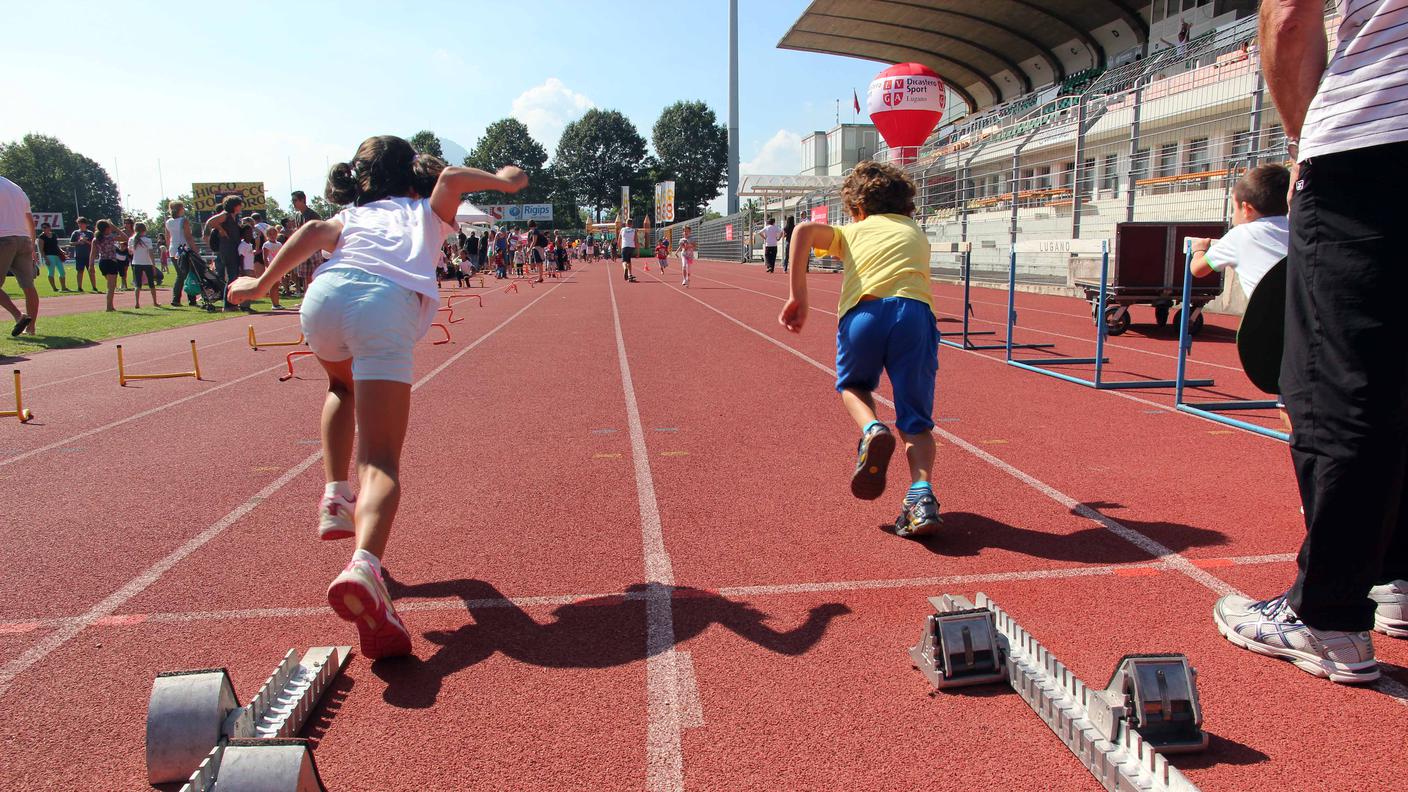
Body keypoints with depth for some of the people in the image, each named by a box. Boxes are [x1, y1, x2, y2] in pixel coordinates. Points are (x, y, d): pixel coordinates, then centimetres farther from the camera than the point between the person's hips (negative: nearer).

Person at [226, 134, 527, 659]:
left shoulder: (352, 215, 36)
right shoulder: (427, 211, 33)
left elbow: (316, 231, 16)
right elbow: (451, 177, 13)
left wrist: (263, 284, 16)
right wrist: (500, 180, 26)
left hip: (326, 296, 4)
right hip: (387, 308, -3)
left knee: (344, 385, 39)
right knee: (381, 462, -10)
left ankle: (335, 498, 25)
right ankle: (364, 564, -39)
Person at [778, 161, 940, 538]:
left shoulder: (853, 230, 26)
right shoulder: (917, 233, 35)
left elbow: (805, 230, 9)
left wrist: (798, 297, 4)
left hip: (863, 312, -1)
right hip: (914, 311, 1)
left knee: (853, 385, 29)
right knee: (916, 421, 10)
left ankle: (871, 429, -2)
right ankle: (921, 494, -14)